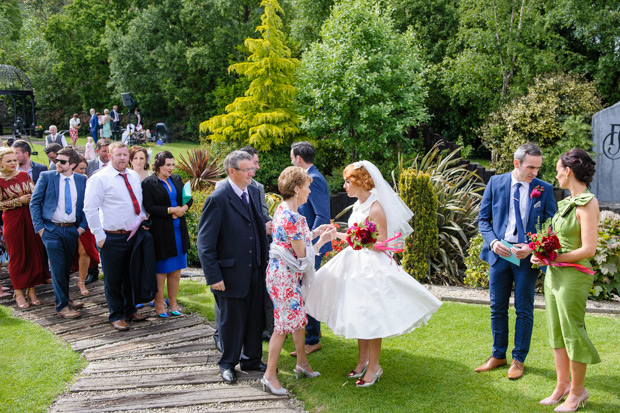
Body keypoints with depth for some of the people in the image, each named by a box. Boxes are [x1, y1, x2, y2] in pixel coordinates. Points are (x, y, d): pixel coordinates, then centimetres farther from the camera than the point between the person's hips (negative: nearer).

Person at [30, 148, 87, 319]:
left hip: (72, 229, 3)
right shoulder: (46, 176, -3)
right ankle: (62, 306, 4)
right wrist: (39, 227, -7)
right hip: (51, 229, -3)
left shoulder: (81, 180, 4)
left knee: (67, 267, 13)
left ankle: (63, 299, 29)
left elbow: (86, 205, 10)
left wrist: (82, 226, -1)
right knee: (58, 268, -5)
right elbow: (34, 202, -1)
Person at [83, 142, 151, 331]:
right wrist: (99, 236, -14)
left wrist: (143, 219, 6)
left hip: (134, 235, 6)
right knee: (113, 279, 5)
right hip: (113, 238, -6)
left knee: (132, 276, 18)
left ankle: (130, 310, 34)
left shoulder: (134, 176, 9)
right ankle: (116, 316, 19)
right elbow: (90, 208, -13)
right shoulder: (100, 178, -10)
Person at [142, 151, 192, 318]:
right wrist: (171, 210, -16)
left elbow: (188, 198, 11)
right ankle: (159, 304, 13)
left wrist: (183, 209, -9)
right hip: (161, 232, -6)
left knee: (176, 268, 9)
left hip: (178, 230, 6)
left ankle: (173, 302, 19)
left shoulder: (176, 179, 10)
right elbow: (149, 208, -14)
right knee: (161, 268, 1)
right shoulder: (148, 183, -8)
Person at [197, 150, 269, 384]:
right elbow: (205, 243, -16)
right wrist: (214, 276, -17)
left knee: (255, 318, 17)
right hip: (232, 274, -6)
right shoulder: (218, 199, -17)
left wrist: (265, 260, 6)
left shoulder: (253, 192, 5)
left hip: (256, 270, 6)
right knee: (231, 321, 10)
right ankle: (227, 364, 30)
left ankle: (252, 359, 36)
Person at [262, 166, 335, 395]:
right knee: (284, 324, -2)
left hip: (288, 274, 10)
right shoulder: (291, 217, -23)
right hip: (284, 275, -10)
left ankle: (302, 362, 33)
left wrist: (315, 232, 10)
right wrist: (322, 240, -5)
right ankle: (269, 375, 9)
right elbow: (302, 253, -18)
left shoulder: (284, 210, 8)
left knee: (298, 318, 19)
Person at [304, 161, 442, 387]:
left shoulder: (375, 208, -17)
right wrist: (337, 234, 16)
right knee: (358, 315, 15)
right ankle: (363, 359, 29)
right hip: (355, 265, 9)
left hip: (372, 267, -9)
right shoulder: (358, 205, 9)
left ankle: (374, 366, 11)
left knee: (370, 317, -2)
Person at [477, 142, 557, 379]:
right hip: (499, 253, 2)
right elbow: (483, 219, 5)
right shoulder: (495, 183, 1)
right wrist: (493, 241, -12)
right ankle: (498, 355, 27)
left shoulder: (544, 189, -2)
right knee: (498, 308, 11)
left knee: (524, 310, 7)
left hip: (528, 256, -1)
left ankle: (519, 359, 22)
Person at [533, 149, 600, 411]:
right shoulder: (567, 202, 11)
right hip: (554, 273, 8)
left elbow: (589, 249, -20)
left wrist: (554, 258, -16)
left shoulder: (588, 204, -15)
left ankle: (577, 391, 19)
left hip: (573, 276, -8)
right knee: (556, 332, 14)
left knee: (572, 333, 3)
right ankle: (562, 385, 27)